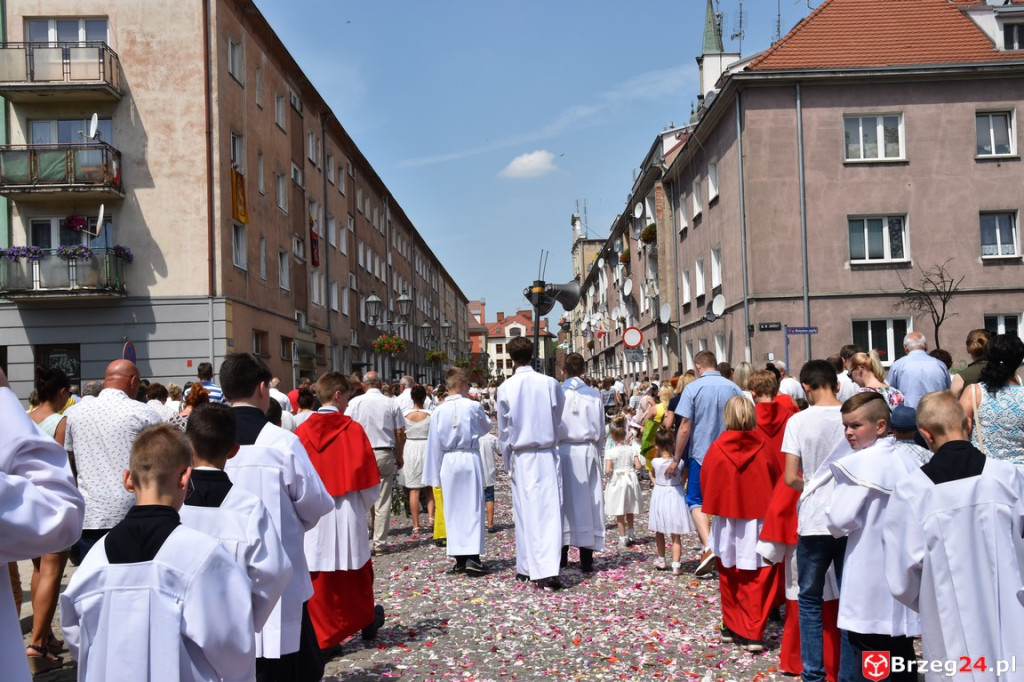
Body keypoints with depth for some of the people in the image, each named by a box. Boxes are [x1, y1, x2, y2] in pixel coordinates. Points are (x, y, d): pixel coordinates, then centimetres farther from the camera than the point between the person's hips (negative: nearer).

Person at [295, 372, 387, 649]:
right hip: (346, 513, -1)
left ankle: (323, 636, 9)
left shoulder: (301, 432, -3)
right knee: (355, 569, 18)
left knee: (317, 577, 8)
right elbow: (367, 478, -7)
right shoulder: (352, 429, -8)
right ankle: (366, 620, 36)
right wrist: (363, 506, 10)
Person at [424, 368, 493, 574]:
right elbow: (486, 427, 12)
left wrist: (435, 474, 7)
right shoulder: (473, 406, -7)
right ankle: (472, 556, -5)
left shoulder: (439, 411, -2)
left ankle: (459, 558, 12)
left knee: (453, 509, 9)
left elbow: (434, 444, 1)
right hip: (470, 458, -2)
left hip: (448, 461, 2)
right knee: (473, 506, 2)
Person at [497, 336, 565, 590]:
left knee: (527, 512, 8)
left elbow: (503, 428, 3)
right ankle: (549, 570, -9)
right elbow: (559, 418, 6)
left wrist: (507, 459, 13)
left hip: (522, 456, 0)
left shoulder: (506, 388, -5)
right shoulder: (550, 383, -4)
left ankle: (528, 568, 15)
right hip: (548, 454, 0)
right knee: (550, 510, -1)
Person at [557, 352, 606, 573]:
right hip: (587, 451, 0)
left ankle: (562, 555, 13)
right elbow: (601, 429, 5)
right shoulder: (594, 395, 0)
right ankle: (586, 559, 4)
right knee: (587, 500, 4)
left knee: (564, 500, 8)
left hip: (562, 452, 0)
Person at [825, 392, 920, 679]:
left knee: (868, 650, 4)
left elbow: (839, 521, -19)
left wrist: (834, 525, 2)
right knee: (901, 650, 16)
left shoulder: (857, 465, -17)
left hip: (871, 574, -7)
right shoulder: (909, 462, 2)